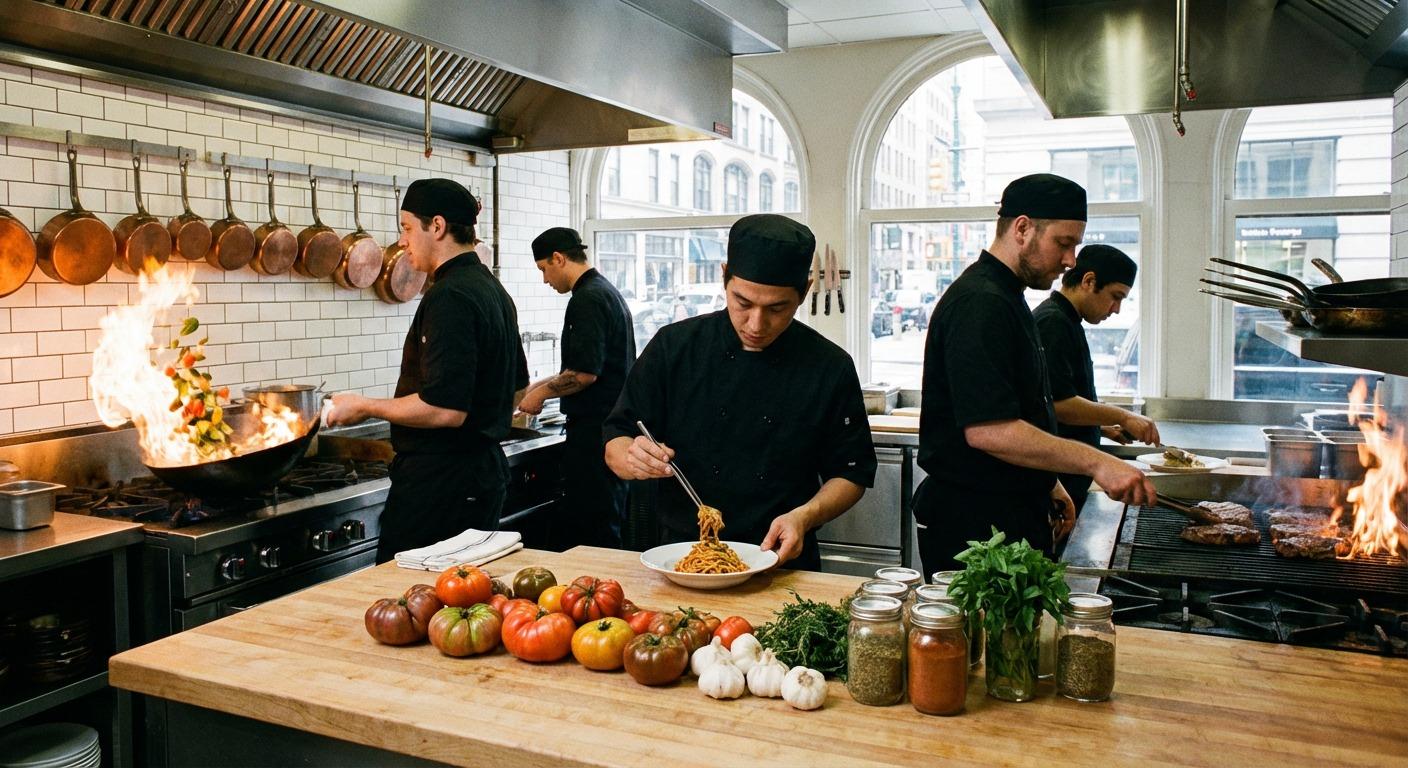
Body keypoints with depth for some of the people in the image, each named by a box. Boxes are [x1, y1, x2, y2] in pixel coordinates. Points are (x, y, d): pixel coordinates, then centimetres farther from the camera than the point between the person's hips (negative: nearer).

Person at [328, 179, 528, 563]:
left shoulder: (450, 297, -18)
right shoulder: (494, 290, 13)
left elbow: (445, 409, -25)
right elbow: (516, 390, 22)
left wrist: (365, 406, -13)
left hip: (441, 481, -10)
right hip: (487, 469, 10)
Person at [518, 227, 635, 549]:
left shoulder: (587, 299, -16)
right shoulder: (608, 291, 16)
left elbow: (585, 374, -22)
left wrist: (541, 393, -7)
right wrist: (545, 384, 26)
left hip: (593, 428, -11)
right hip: (613, 422, 11)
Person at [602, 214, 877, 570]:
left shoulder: (831, 368, -1)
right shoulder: (674, 347, -1)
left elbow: (851, 474, 5)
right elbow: (615, 442, 3)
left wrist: (804, 516, -13)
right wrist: (632, 459, -20)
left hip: (783, 564, 1)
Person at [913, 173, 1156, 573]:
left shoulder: (1006, 300, 15)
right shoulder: (979, 306, -20)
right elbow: (987, 430, -29)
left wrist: (1047, 485, 20)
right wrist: (1095, 462, -27)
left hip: (1016, 517, 10)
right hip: (974, 525, -10)